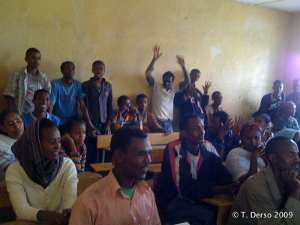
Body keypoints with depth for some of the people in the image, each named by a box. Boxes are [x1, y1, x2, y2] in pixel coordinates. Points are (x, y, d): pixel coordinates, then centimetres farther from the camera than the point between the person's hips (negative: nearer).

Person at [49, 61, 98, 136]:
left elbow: (83, 105, 1)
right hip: (59, 121, -3)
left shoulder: (77, 85, 8)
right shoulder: (55, 84, -4)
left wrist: (89, 125, -9)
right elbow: (50, 105, -11)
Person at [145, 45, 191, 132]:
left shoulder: (174, 89, 14)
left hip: (168, 122, 3)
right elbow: (148, 75, -8)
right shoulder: (156, 86, 6)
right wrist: (154, 59, -17)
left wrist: (183, 66, -5)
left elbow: (187, 81, 7)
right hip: (157, 121, -3)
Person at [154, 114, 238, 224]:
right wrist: (222, 189, -28)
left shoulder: (208, 147, 1)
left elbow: (223, 175, 0)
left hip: (197, 199, 6)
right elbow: (186, 188, -24)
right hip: (171, 202, -6)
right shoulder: (174, 150, -18)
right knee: (210, 215, -27)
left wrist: (235, 186, -24)